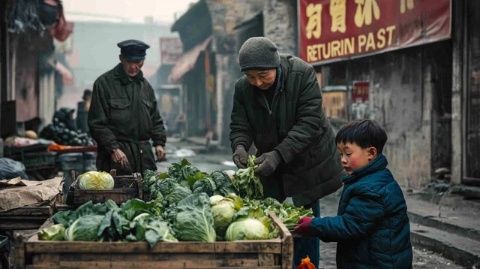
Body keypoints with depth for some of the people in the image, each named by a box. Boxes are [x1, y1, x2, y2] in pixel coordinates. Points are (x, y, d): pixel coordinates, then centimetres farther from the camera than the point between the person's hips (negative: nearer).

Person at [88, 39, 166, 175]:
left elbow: (155, 119, 23)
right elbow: (97, 123, -7)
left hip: (144, 154, 5)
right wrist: (113, 148, -15)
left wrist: (159, 143, 8)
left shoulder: (145, 85, 16)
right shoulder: (104, 83, -3)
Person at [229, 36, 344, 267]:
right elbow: (239, 126, -4)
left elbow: (309, 123, -26)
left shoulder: (303, 75, -22)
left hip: (306, 160, -3)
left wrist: (278, 155, -36)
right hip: (269, 163, 4)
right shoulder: (243, 88, -10)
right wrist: (240, 146, -28)